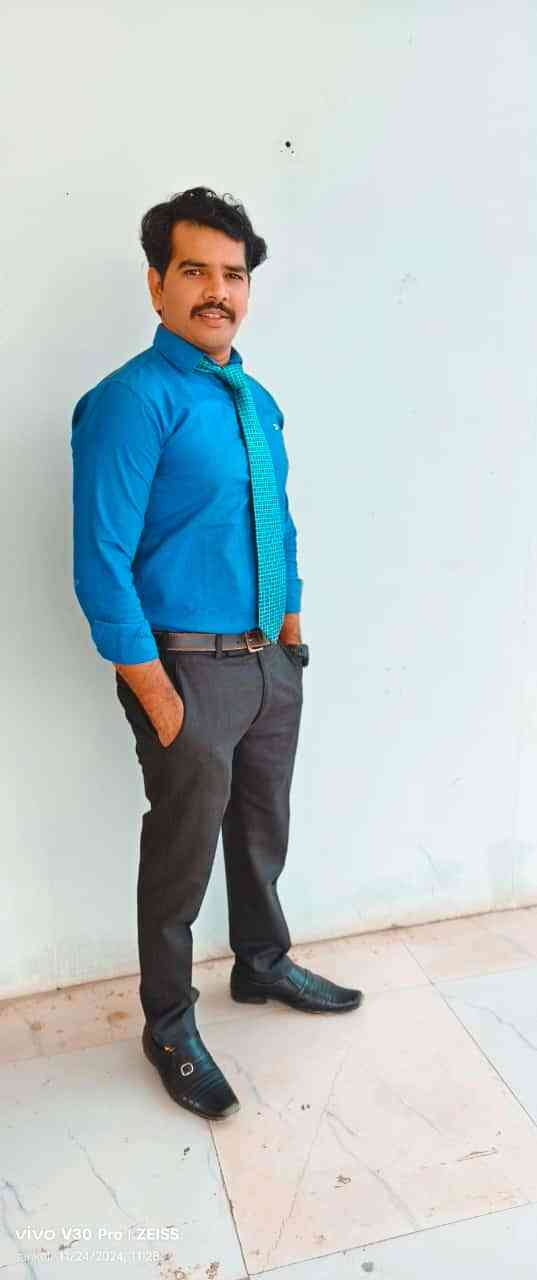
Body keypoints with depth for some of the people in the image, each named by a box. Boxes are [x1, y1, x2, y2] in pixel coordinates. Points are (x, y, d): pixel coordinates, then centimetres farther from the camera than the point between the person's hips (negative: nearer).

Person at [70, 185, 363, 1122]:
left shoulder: (259, 403, 10)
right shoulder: (132, 402, -14)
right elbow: (101, 564, -19)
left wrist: (293, 640, 13)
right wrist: (158, 698, -18)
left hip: (270, 662, 7)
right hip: (190, 669, -7)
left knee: (263, 832, 22)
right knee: (183, 854, 9)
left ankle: (263, 966, 48)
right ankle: (168, 1025, 34)